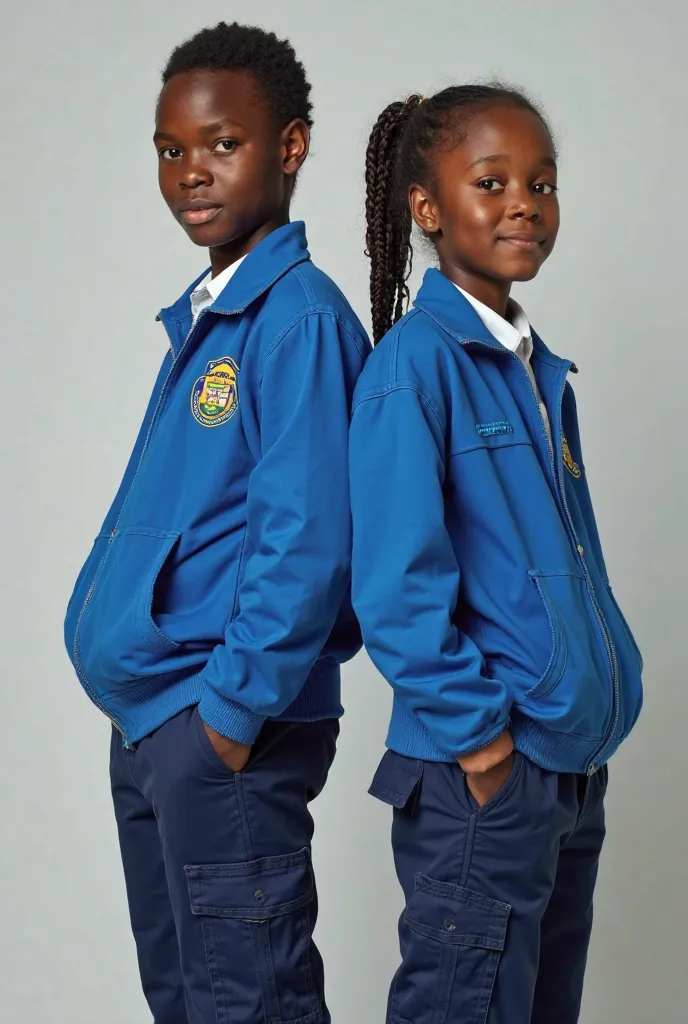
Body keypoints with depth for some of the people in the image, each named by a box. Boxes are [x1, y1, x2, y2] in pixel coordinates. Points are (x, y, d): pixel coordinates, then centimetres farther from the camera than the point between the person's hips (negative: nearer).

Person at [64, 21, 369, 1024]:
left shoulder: (299, 314, -14)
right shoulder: (201, 314, 13)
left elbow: (308, 537, -20)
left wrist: (238, 707, -17)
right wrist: (154, 712, 14)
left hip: (226, 724, -9)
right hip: (150, 716, 9)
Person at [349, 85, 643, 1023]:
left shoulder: (541, 370, 11)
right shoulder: (417, 359, -13)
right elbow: (396, 582, -18)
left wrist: (599, 698, 11)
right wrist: (473, 729, -15)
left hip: (576, 761, 8)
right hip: (484, 773, -8)